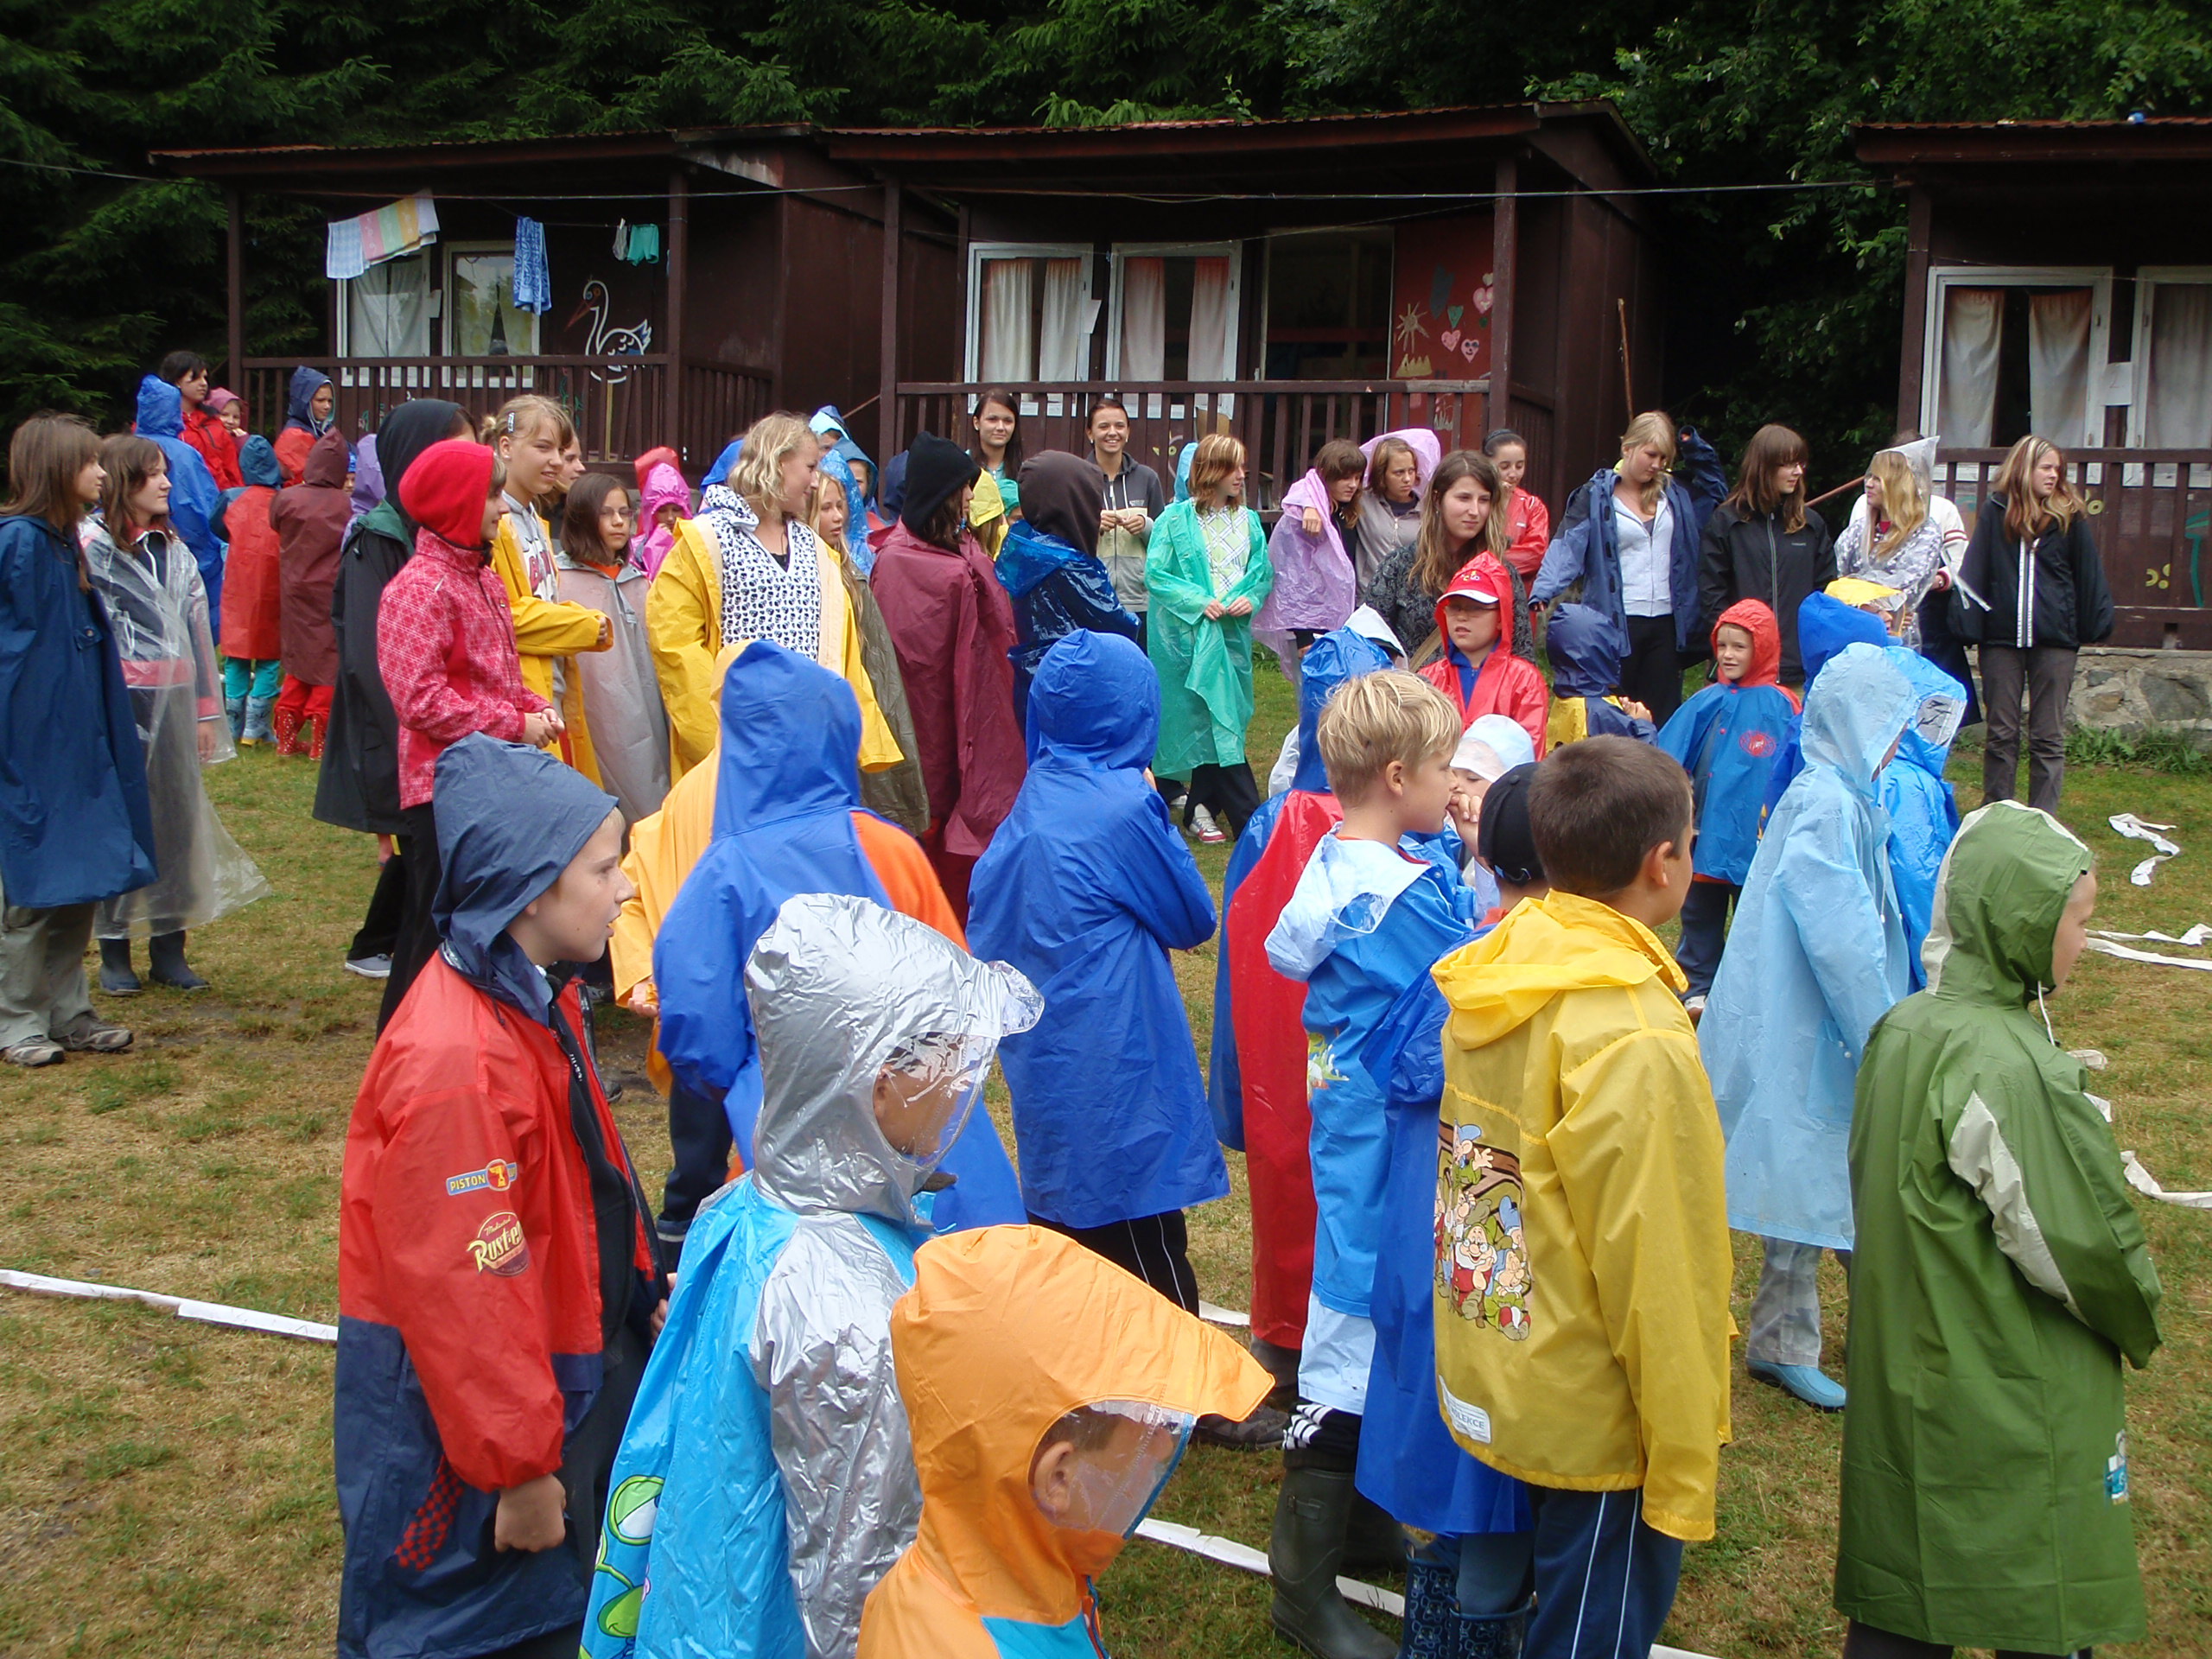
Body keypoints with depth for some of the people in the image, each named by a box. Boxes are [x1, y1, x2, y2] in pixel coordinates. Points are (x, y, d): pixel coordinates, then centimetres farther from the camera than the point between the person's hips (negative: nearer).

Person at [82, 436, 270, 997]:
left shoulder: (173, 549, 15)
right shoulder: (91, 545, -4)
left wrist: (206, 710, 13)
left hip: (172, 699, 6)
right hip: (119, 700, -6)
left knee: (178, 818, 5)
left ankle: (169, 947, 13)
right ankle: (114, 951, 8)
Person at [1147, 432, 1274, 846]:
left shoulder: (1248, 520, 11)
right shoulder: (1176, 520, -3)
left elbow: (1263, 572, 13)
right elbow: (1155, 574, -5)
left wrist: (1251, 598, -8)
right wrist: (1199, 601, -15)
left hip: (1234, 632, 5)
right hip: (1191, 635, -4)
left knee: (1212, 720, 7)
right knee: (1217, 721, -8)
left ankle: (1202, 808, 16)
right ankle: (1247, 816, -7)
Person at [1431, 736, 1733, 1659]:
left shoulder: (1482, 979, -3)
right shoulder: (1637, 1046, -26)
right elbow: (1658, 1278, -23)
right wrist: (1684, 1471, -12)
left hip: (1484, 1393, 7)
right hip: (1595, 1421, -7)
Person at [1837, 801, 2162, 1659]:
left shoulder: (1901, 1029, 1)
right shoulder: (2006, 1067, -25)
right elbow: (2077, 1243, -19)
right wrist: (2138, 1326, 1)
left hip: (1903, 1386, 8)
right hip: (2015, 1413, -8)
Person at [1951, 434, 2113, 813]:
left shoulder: (2069, 516, 4)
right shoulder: (1995, 512, 4)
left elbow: (2088, 574, 8)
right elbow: (1973, 570, 1)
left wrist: (2095, 623, 3)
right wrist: (1966, 622, -8)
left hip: (2055, 640, 0)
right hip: (2002, 636, 0)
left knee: (2048, 737, 4)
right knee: (2001, 734, 7)